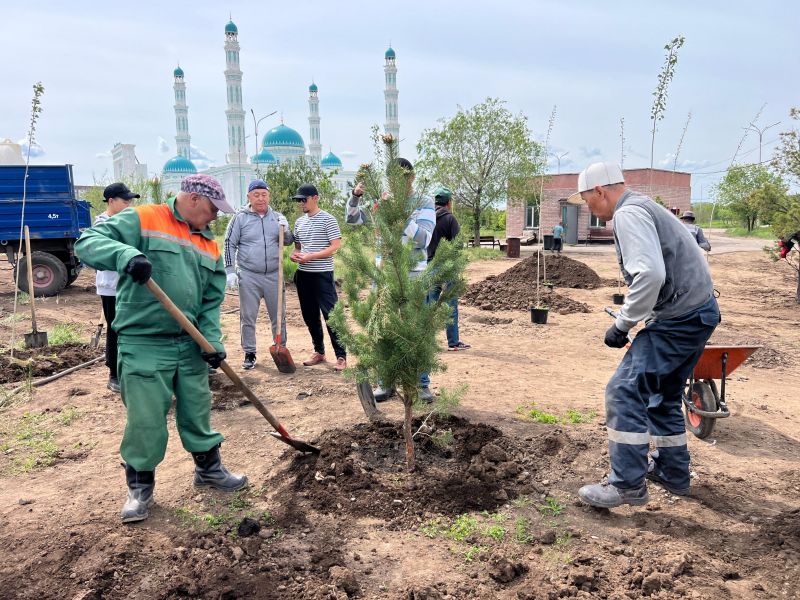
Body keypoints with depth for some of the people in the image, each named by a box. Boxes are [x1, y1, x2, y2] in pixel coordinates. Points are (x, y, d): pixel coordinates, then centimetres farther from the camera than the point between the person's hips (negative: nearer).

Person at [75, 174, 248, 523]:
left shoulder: (209, 245, 12)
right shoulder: (142, 220, -5)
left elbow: (211, 302, 11)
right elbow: (88, 242, -15)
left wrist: (212, 340, -4)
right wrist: (125, 255, -35)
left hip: (190, 345, 6)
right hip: (143, 345, -5)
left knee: (198, 411, 16)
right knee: (145, 419, 1)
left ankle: (209, 469, 34)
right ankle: (140, 486, 21)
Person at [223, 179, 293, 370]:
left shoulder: (277, 217, 8)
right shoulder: (240, 218, -1)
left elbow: (289, 242, 11)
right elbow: (230, 244, 1)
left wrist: (285, 229, -11)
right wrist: (230, 271, -6)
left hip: (273, 275, 2)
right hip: (248, 277, -2)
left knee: (279, 316, 9)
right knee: (248, 317, 4)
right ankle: (249, 354, 17)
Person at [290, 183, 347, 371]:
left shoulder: (328, 219, -7)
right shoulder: (299, 222, 13)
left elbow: (335, 246, -13)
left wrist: (310, 257, -19)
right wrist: (294, 255, -1)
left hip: (322, 274, -7)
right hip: (303, 274, 7)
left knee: (331, 315, -7)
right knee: (310, 316, 13)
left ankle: (341, 356, -1)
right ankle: (319, 352, 26)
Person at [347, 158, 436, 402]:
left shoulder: (424, 203, -3)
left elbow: (423, 238, -15)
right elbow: (352, 219, 3)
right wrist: (355, 196, -15)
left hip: (414, 275, -3)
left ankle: (422, 384, 15)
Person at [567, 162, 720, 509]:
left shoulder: (628, 214, -15)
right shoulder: (642, 207, 17)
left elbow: (651, 274, -28)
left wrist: (622, 324, -20)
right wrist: (632, 309, 17)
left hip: (679, 318, -11)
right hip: (698, 311, 11)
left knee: (625, 391, -10)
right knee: (663, 395, 20)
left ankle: (628, 484, -4)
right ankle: (672, 472, 33)